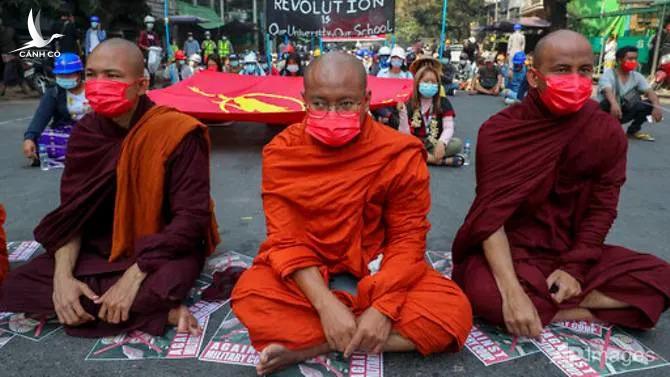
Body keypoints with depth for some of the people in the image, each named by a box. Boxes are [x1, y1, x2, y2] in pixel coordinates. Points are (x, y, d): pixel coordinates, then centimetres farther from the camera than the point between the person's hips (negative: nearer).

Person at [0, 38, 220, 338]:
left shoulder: (178, 132, -20)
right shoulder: (86, 132, -3)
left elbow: (191, 217, -21)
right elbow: (72, 212, -2)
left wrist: (132, 278, -26)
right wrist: (63, 275, -19)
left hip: (166, 249, -7)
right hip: (103, 248, 8)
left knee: (152, 293, -41)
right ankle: (161, 311, -12)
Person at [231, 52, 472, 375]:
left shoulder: (400, 153, -12)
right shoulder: (281, 151, -10)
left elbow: (407, 239, -9)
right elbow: (286, 240, -12)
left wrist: (383, 307, -24)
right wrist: (326, 304, -27)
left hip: (378, 272, 1)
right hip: (306, 276, 0)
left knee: (454, 311, -24)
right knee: (249, 295, -28)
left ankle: (309, 347, -22)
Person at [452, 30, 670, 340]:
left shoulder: (608, 132, -4)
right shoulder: (499, 130, -15)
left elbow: (601, 209, 0)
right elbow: (490, 215, -22)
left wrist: (573, 268, -13)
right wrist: (513, 292, -32)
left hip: (571, 250, 4)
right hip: (509, 250, -4)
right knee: (484, 293, -35)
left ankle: (544, 307, -14)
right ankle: (599, 312, -14)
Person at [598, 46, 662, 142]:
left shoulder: (637, 76, 2)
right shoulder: (608, 74, -15)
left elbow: (650, 92, -9)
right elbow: (608, 91, -34)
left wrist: (656, 106, -30)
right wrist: (614, 104, -55)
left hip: (625, 112, 5)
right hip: (607, 112, -5)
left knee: (651, 104, -14)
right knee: (609, 102, -37)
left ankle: (633, 130, 4)